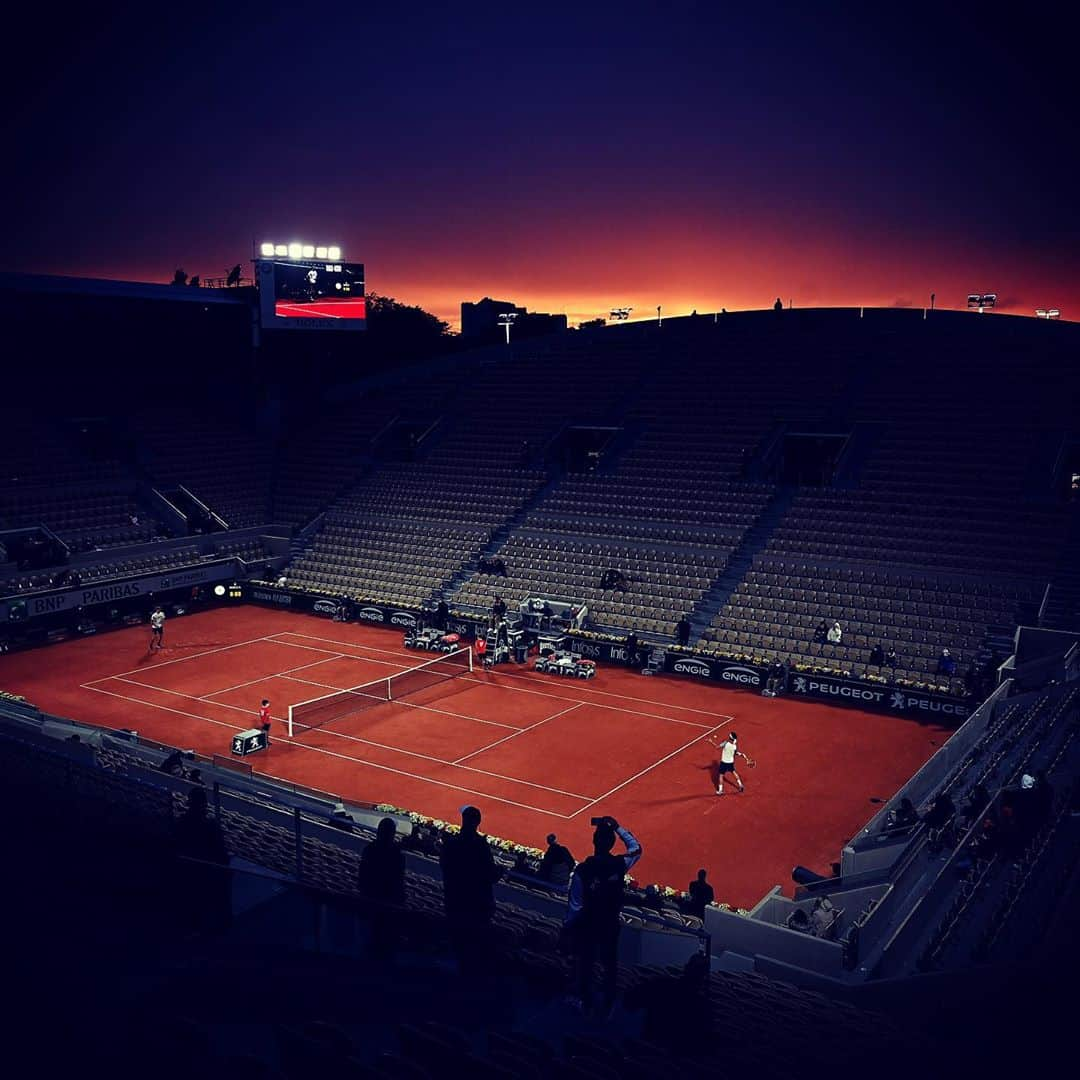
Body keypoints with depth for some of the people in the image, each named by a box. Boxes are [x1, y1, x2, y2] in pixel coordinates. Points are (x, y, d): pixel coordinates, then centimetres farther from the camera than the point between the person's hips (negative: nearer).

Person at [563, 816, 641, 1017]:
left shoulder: (582, 869, -26)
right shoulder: (620, 865, -20)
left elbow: (576, 905, -18)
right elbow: (635, 848, 3)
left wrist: (567, 925, -2)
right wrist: (617, 827, 4)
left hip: (586, 924, -2)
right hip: (610, 925, 2)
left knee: (584, 964, 20)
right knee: (609, 965, 20)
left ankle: (585, 1002, 36)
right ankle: (607, 1005, 32)